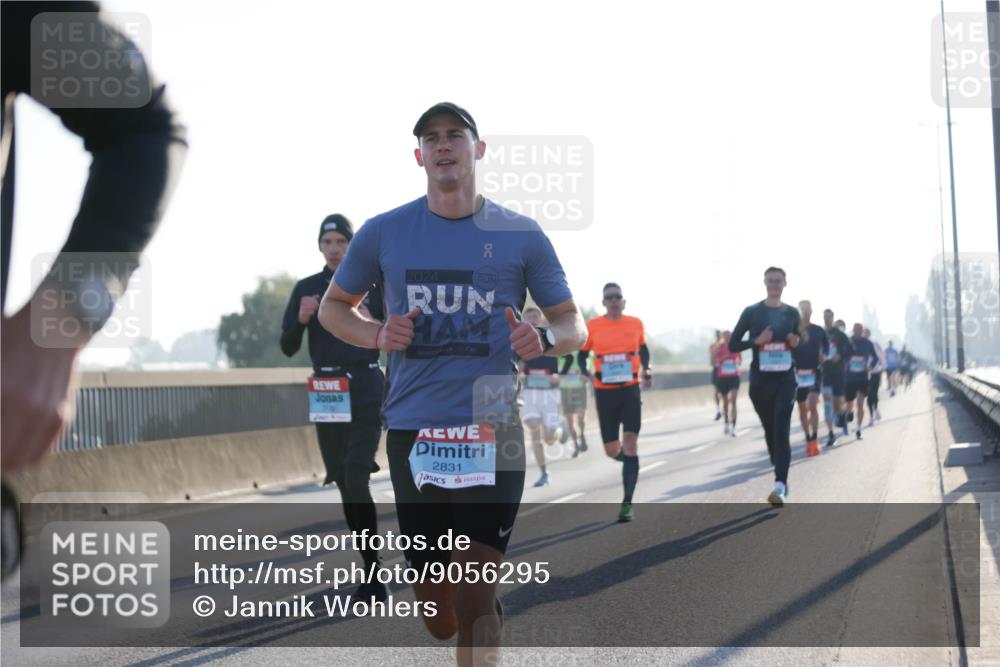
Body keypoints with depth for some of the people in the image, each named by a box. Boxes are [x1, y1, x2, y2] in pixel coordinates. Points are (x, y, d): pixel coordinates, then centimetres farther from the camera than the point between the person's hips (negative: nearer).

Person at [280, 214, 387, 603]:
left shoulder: (372, 284, 4)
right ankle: (370, 572, 16)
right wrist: (301, 319, -11)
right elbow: (287, 348, 6)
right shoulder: (306, 288, 9)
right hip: (326, 393, 3)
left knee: (356, 479, -16)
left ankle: (373, 575, -13)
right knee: (344, 483, 6)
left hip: (366, 391, -3)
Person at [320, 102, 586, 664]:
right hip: (412, 433, 2)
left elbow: (575, 326, 8)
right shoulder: (384, 233, 6)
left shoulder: (521, 235, 3)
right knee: (439, 618, 10)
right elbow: (334, 306, 18)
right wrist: (377, 335, -4)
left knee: (474, 604, -12)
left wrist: (544, 339, -16)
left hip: (491, 433, -2)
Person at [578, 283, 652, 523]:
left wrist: (646, 370, 4)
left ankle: (627, 504, -13)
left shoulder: (636, 324, 2)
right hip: (604, 392, 1)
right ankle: (630, 461, 45)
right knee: (612, 450, 5)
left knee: (629, 442, -15)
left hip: (630, 390, 0)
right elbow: (582, 355, 8)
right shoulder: (592, 327, -2)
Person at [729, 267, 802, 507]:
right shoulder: (752, 312, 0)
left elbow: (802, 342, 20)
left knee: (782, 432, -13)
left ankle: (780, 486, -22)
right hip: (760, 381, 0)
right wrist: (757, 341, -17)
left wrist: (796, 343, -4)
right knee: (770, 431, 10)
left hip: (785, 380, 0)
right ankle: (781, 479, 28)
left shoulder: (792, 313, 7)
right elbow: (733, 345, 0)